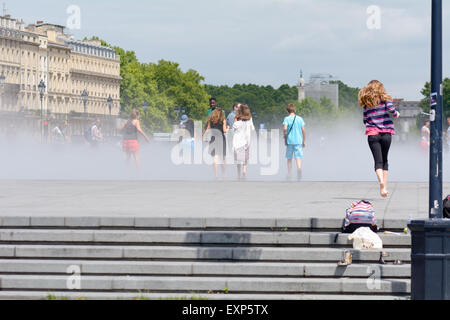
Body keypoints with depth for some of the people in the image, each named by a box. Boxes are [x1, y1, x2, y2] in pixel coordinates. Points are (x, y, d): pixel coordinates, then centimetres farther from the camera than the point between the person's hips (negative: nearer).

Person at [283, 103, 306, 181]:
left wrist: (285, 135, 1)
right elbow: (303, 130, 2)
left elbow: (285, 128, -18)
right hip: (298, 141, 1)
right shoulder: (300, 118, 4)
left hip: (289, 141, -1)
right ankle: (299, 168, -35)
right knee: (298, 157, -6)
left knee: (289, 158, 12)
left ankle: (289, 175, 16)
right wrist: (304, 141, 9)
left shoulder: (287, 119, -2)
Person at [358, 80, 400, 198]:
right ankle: (385, 186, 9)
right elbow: (391, 108, -14)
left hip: (372, 133, 0)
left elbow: (365, 120, 12)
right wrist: (396, 114, 6)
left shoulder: (365, 103, 10)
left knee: (378, 161, -6)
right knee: (385, 160, 13)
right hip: (386, 132, 0)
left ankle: (381, 181, -32)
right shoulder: (384, 98, 3)